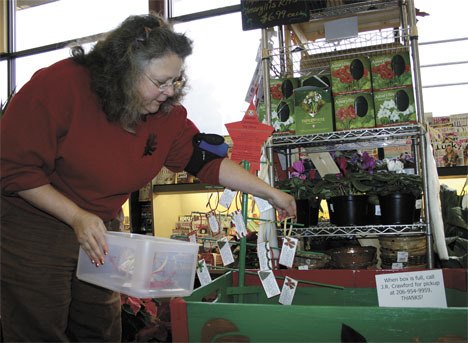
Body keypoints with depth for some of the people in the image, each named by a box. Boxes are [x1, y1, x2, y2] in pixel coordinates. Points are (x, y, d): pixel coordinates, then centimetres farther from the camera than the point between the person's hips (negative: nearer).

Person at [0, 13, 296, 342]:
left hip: (97, 232, 5)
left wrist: (271, 193, -9)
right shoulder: (59, 85, -21)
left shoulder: (167, 113, -6)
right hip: (33, 232, -4)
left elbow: (207, 161, -5)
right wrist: (76, 216, -25)